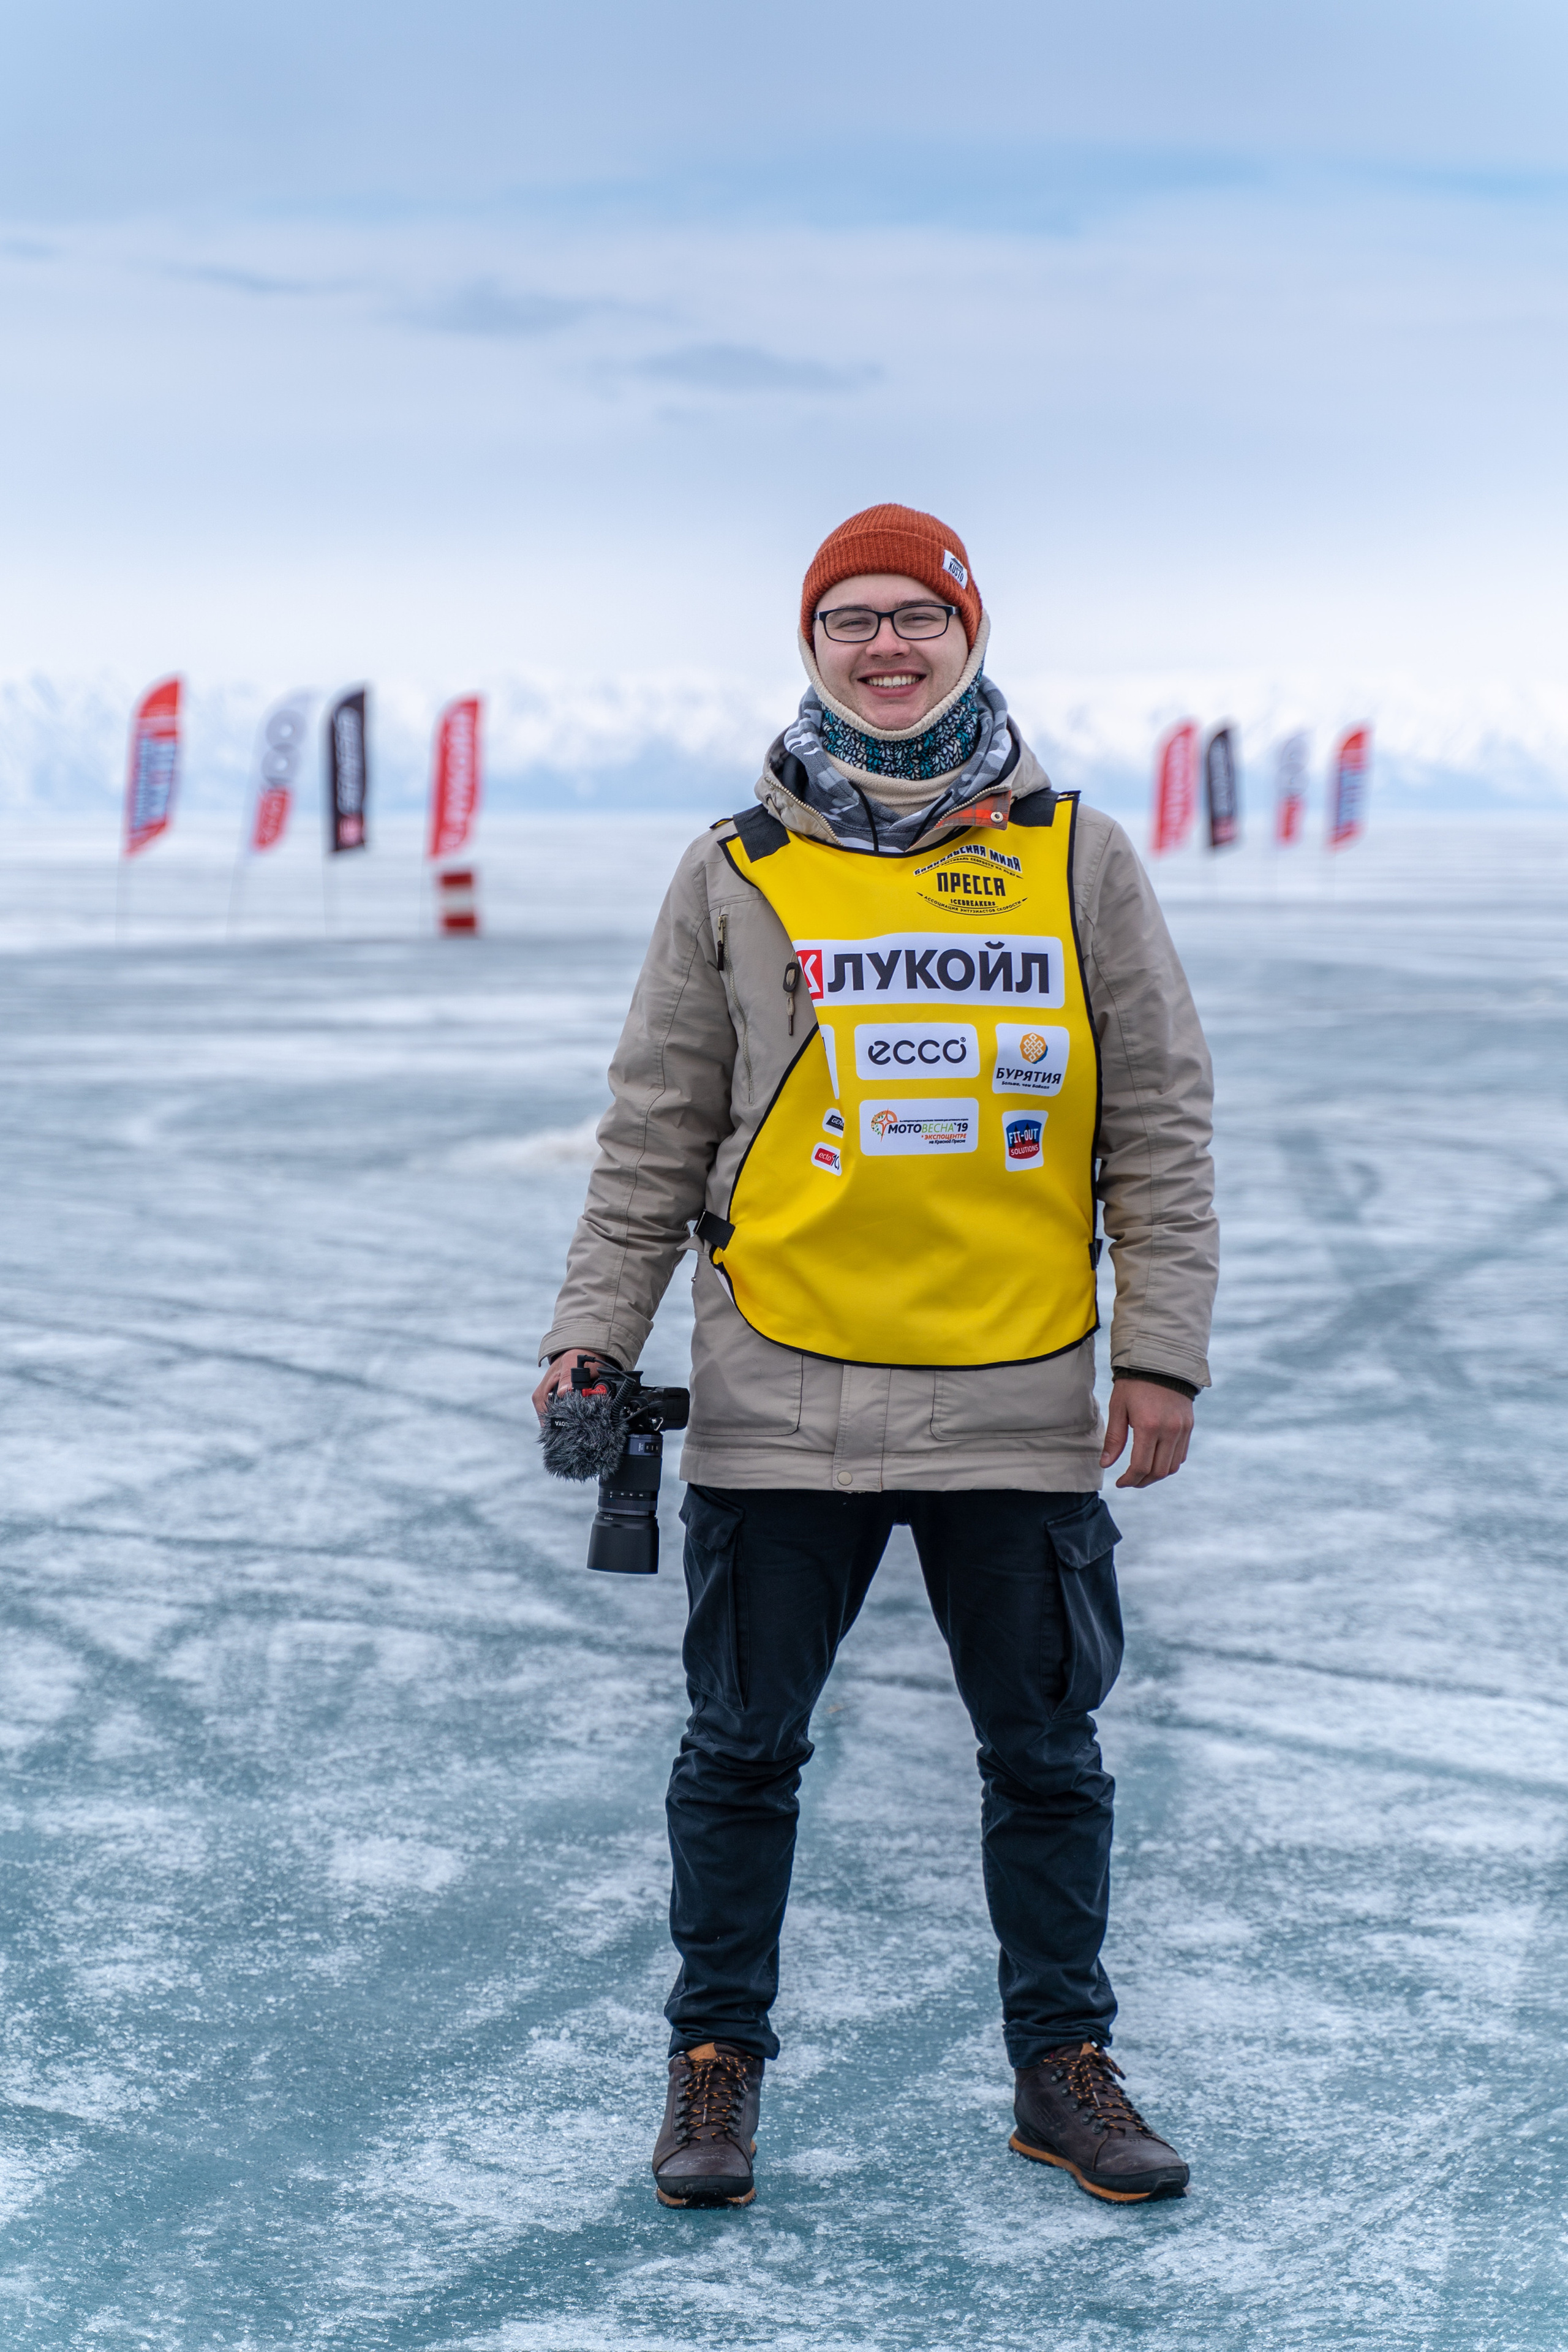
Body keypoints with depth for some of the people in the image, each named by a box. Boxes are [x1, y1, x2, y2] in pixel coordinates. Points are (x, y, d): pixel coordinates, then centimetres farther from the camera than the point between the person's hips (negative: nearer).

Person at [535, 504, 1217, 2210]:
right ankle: (716, 2061, 22)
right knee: (743, 1747, 8)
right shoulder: (738, 875, 4)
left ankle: (1063, 2069, 25)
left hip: (1019, 1404, 1)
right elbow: (654, 1136, 6)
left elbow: (1159, 1130, 5)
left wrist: (1162, 1355, -1)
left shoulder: (1077, 862, 5)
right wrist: (593, 1331, -2)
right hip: (780, 1399, 0)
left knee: (1046, 1753, 10)